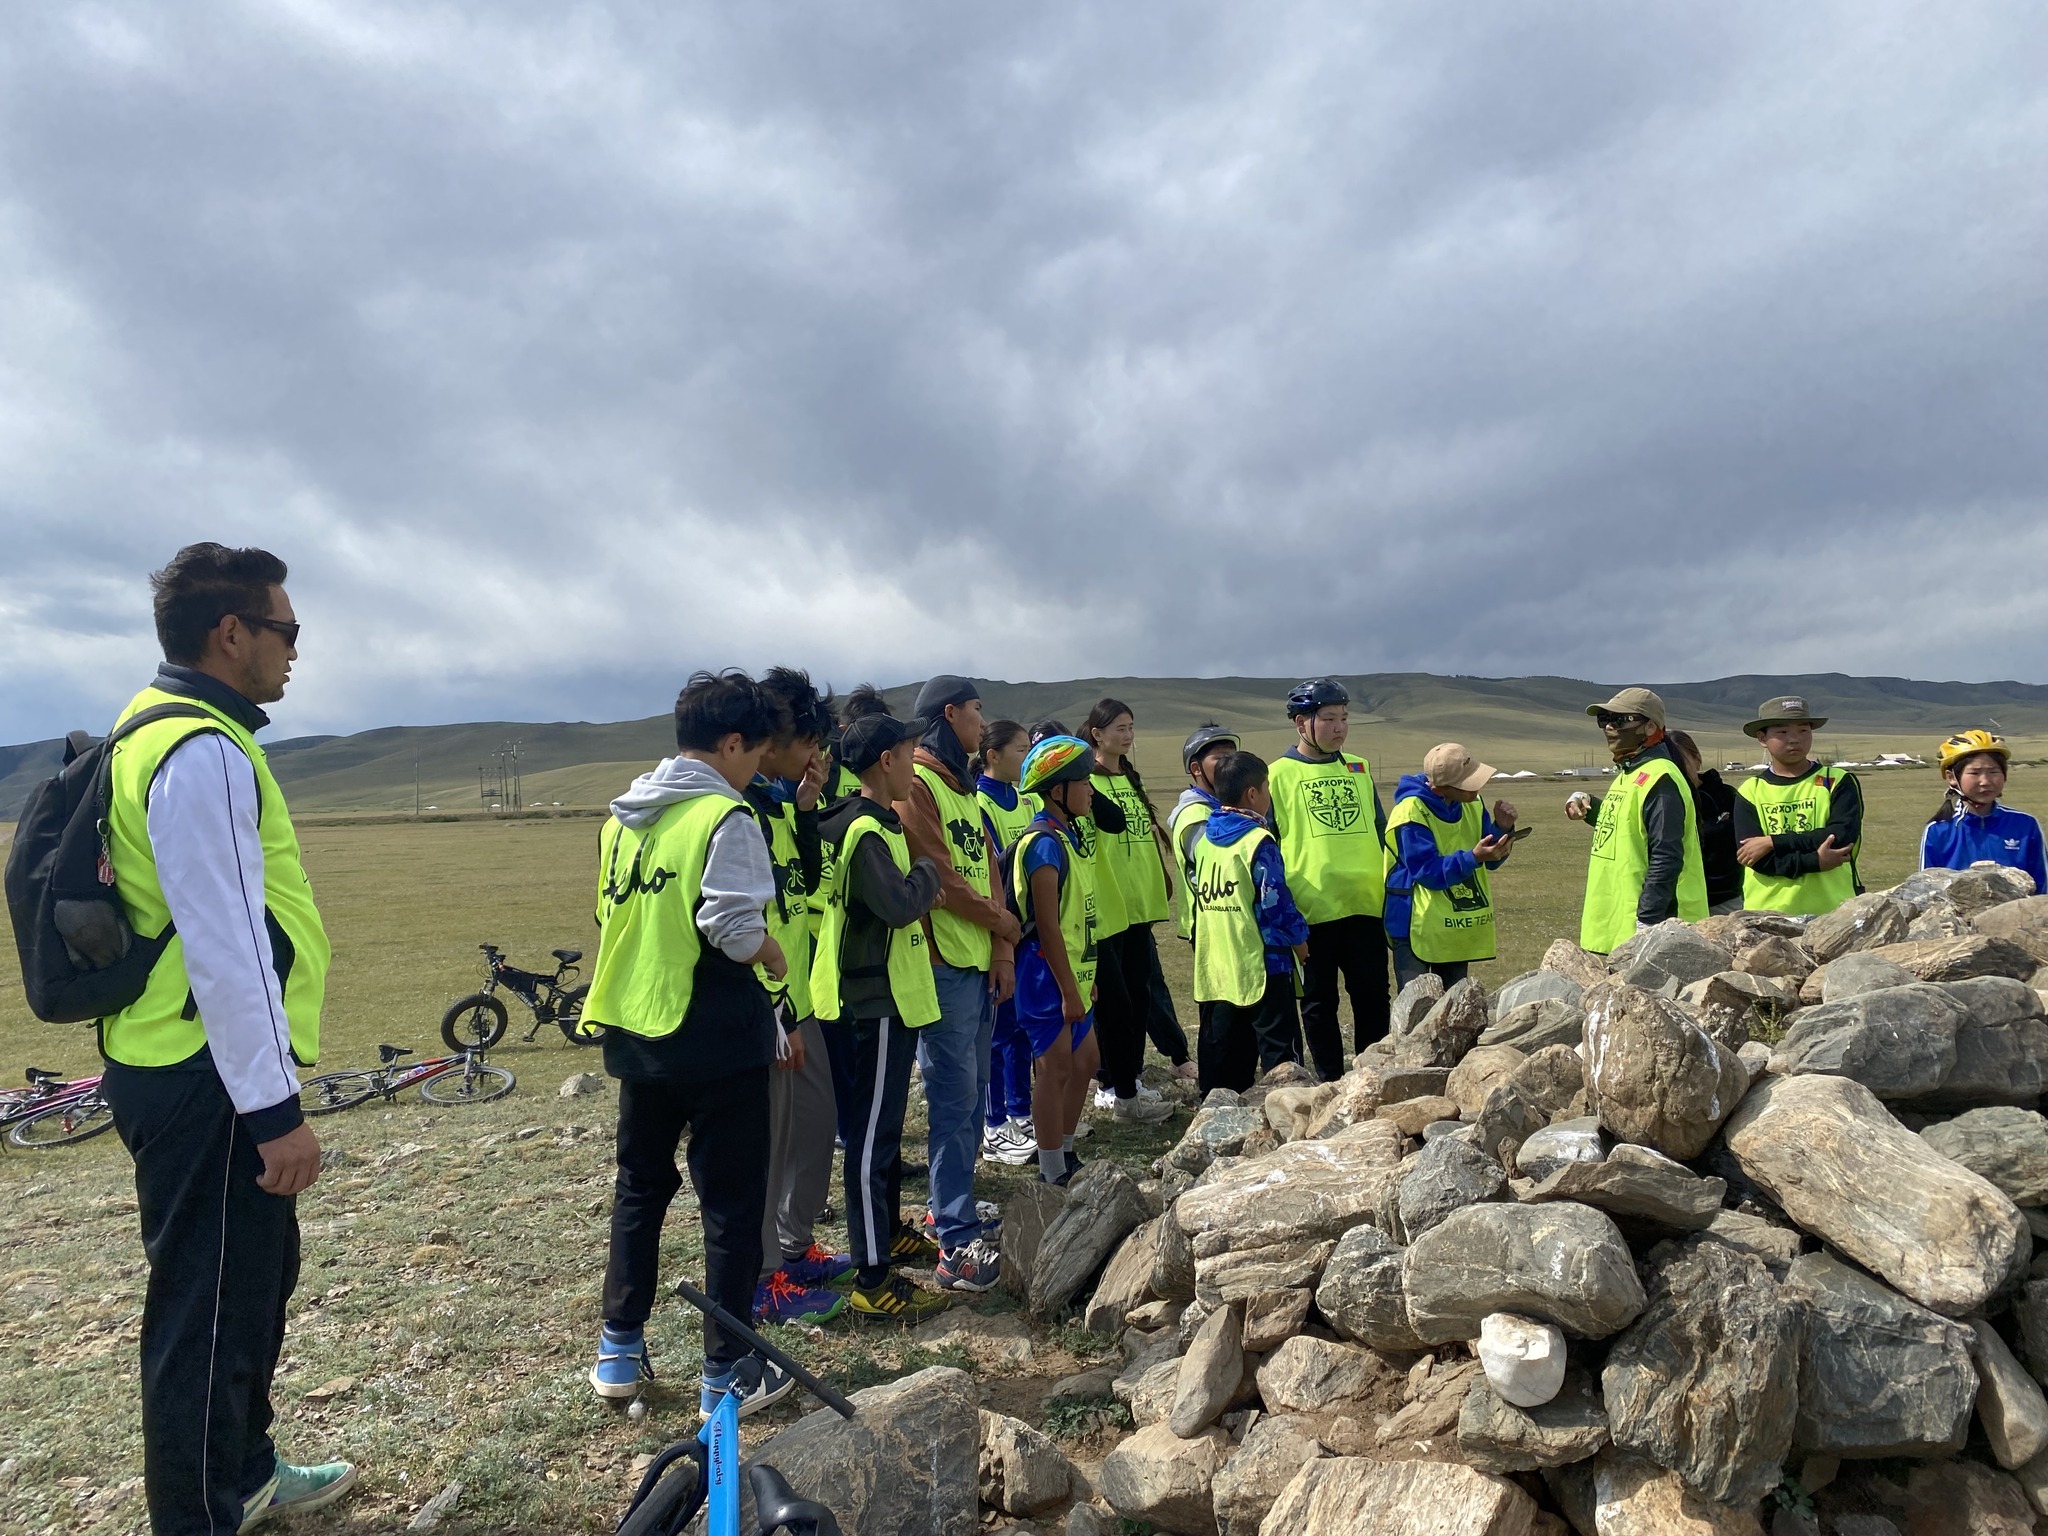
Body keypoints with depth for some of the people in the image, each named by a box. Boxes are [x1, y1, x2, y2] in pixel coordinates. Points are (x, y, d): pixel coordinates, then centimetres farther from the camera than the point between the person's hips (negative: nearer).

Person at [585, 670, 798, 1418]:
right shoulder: (724, 817, -16)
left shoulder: (625, 814, 7)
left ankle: (619, 1349, 31)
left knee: (639, 1186, 21)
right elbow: (735, 930, -24)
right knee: (731, 1203, 6)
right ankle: (727, 1373, 15)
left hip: (636, 1033, 7)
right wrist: (776, 957, -6)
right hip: (715, 1041, -7)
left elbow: (609, 915, 14)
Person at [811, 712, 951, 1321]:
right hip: (876, 1003, -11)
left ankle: (888, 1232, 37)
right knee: (872, 1138, -5)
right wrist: (928, 871, -12)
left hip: (891, 997, 11)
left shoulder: (877, 822, 13)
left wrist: (920, 883, -2)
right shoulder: (865, 831, -19)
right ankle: (872, 1282, 1)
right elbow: (900, 904, -29)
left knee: (885, 1126, 22)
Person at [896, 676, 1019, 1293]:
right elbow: (939, 879, -17)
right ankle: (957, 1244, -1)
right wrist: (1004, 925, -4)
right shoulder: (916, 785, -12)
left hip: (980, 963, 9)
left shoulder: (962, 786, 18)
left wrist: (1002, 951, 4)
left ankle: (951, 1206, 28)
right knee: (955, 1098, -6)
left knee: (973, 1092, 15)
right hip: (944, 964, -9)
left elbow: (986, 868, 14)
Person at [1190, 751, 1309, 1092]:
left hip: (1214, 964, 7)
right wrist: (1299, 938, 1)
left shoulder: (1203, 836, 8)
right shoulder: (1258, 841, -14)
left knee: (1220, 1045, 13)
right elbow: (1275, 901, -14)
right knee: (1279, 1047, 2)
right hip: (1260, 962, -7)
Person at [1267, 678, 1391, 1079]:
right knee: (1319, 1003, 7)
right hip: (1311, 909, -4)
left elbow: (1381, 832, 19)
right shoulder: (1279, 775, -1)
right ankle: (1332, 1085, 18)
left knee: (1373, 998, 9)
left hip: (1365, 905, 4)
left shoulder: (1359, 769, 12)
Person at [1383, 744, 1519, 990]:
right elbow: (1427, 872, -23)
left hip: (1459, 930, 7)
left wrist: (1502, 828, -12)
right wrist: (1473, 858, -34)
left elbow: (1491, 861, 6)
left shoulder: (1471, 805, 1)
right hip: (1417, 927, -7)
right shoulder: (1411, 812, -20)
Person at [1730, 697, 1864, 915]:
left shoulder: (1838, 782, 5)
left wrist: (1773, 842, -13)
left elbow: (1844, 835, -11)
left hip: (1833, 912, 0)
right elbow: (1755, 857, -7)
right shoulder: (1749, 791, 4)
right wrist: (1814, 861, -18)